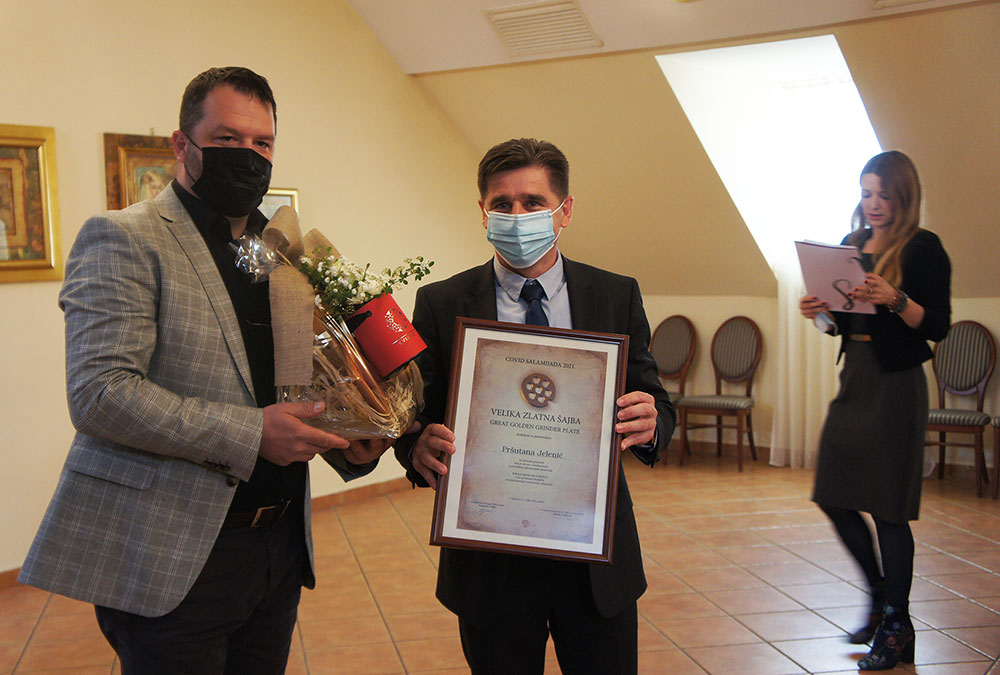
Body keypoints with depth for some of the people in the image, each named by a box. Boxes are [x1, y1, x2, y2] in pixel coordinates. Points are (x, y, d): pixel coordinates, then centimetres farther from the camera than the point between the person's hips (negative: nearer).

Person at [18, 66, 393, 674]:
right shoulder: (123, 238, -8)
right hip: (171, 557, -7)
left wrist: (350, 445, -1)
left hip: (280, 549, 7)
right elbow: (99, 393, -18)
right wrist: (249, 434, -22)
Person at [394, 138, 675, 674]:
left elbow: (657, 406, 4)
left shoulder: (617, 296, 3)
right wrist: (418, 446, -23)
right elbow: (413, 415, 0)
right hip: (489, 564, -1)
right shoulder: (441, 304, 0)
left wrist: (650, 424, -19)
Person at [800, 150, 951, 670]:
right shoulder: (852, 245, 11)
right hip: (854, 377, 7)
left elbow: (937, 326, -12)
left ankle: (896, 627, 13)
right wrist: (819, 311, -4)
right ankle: (880, 595, 30)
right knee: (834, 497, 9)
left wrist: (895, 299, -27)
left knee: (887, 508, -2)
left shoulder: (923, 248, -7)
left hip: (896, 384, -7)